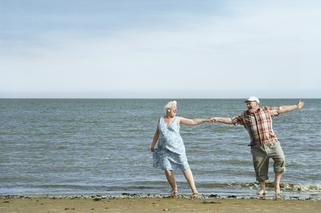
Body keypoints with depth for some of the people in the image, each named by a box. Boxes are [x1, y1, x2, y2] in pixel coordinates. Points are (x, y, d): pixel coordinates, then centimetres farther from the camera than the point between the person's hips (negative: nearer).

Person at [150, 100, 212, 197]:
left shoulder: (177, 119, 0)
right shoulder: (161, 120, 8)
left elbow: (193, 121, -2)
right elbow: (157, 133, 20)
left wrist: (206, 120, -9)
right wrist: (152, 145, 22)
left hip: (177, 148, -2)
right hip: (164, 149, 2)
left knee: (185, 167, -8)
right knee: (167, 169, -7)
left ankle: (194, 190, -9)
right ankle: (174, 189, 12)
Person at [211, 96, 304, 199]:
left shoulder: (267, 110, 8)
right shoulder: (244, 116, 11)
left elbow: (282, 109, 14)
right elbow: (231, 120, 11)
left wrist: (296, 106, 16)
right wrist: (218, 119, 1)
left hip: (272, 143, -2)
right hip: (257, 147, 2)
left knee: (280, 159, -23)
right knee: (260, 168, 4)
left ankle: (277, 184, -9)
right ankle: (262, 188, 24)